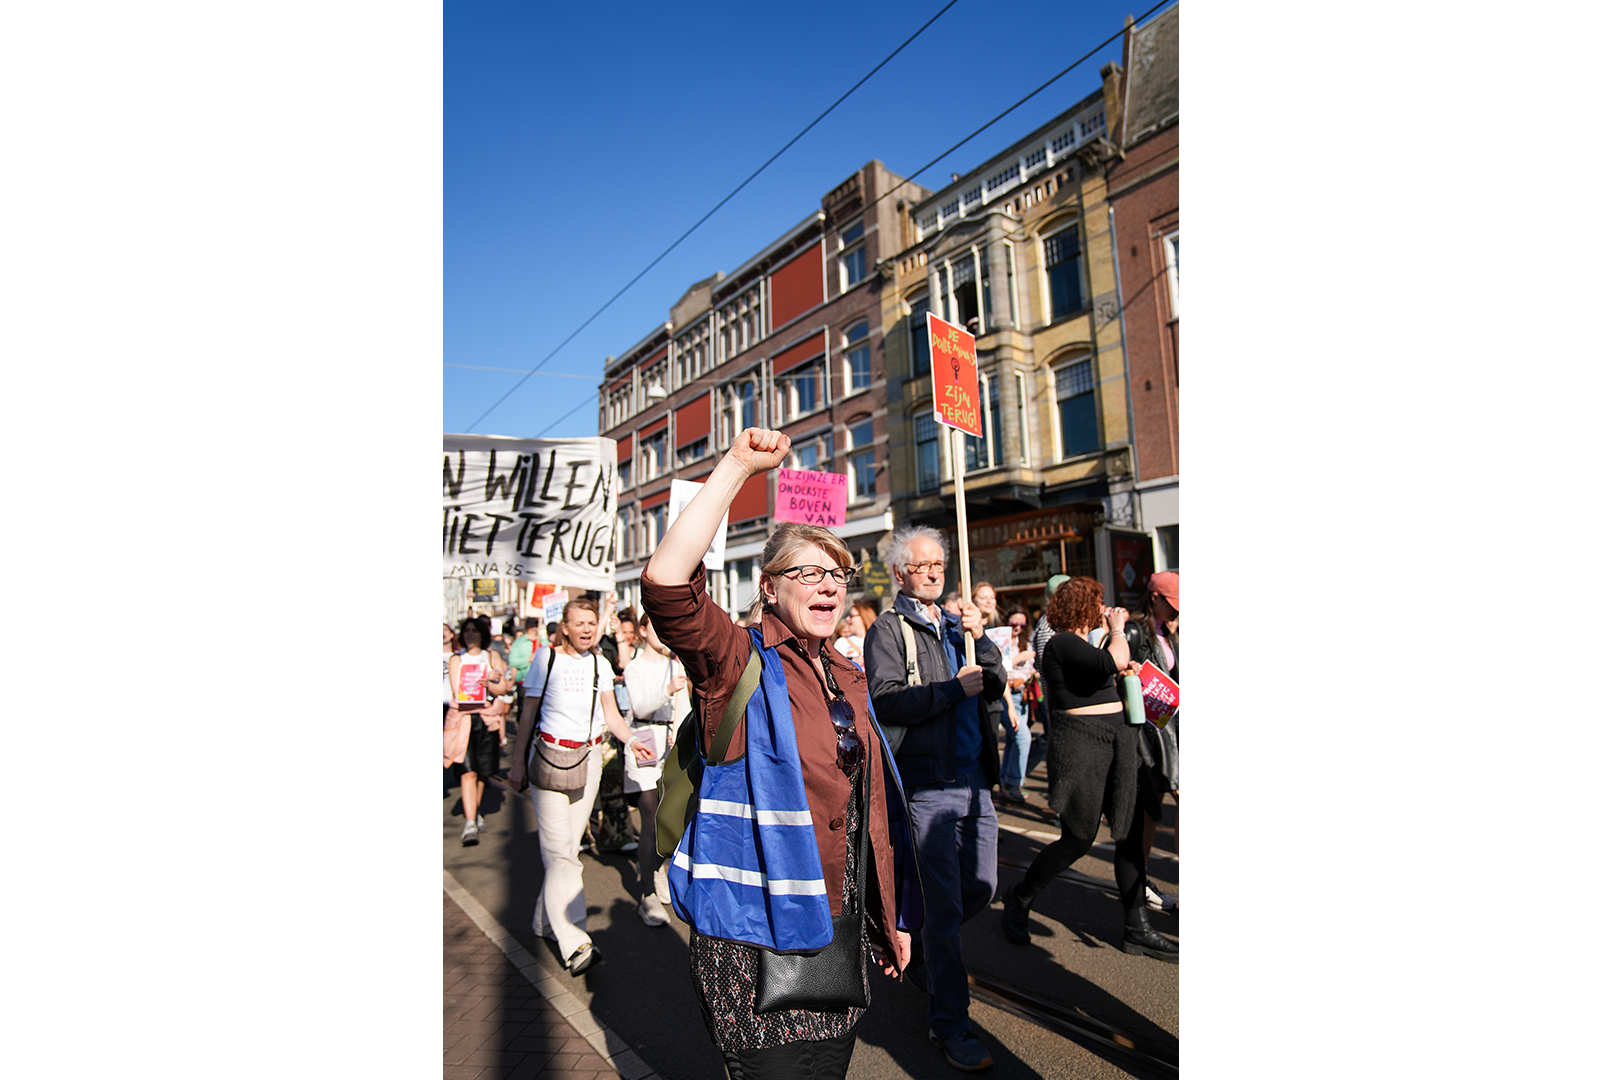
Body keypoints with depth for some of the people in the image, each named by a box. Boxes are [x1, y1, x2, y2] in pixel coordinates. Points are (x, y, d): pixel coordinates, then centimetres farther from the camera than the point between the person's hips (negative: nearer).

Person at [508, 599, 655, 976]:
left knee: (570, 844, 8)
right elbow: (528, 713, 1)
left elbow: (611, 715, 9)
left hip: (588, 757, 4)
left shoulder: (599, 663, 6)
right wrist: (518, 761, 1)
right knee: (559, 849, -10)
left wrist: (633, 742, -7)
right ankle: (575, 943, -13)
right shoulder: (546, 660, -4)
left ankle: (545, 918, 27)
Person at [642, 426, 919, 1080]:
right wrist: (737, 467, -31)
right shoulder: (741, 662, -11)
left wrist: (891, 915, 17)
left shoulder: (848, 679, 9)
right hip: (754, 941, -6)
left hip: (838, 932, 7)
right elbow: (665, 583, -32)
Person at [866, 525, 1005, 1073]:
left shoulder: (956, 623, 14)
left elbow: (995, 687, 9)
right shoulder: (888, 628, -6)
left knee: (980, 889, 17)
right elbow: (886, 701, -18)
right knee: (944, 905, 1)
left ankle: (935, 948, 44)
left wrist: (980, 640, -7)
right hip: (928, 785, -6)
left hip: (974, 779, 7)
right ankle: (949, 1025, 17)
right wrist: (953, 688, -17)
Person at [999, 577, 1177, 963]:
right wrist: (1117, 628, -11)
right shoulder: (1062, 643, -15)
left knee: (1130, 833, 7)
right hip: (1080, 744, -9)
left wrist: (1125, 665, 13)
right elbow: (1114, 661, -29)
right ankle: (1018, 901, 17)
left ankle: (1137, 929, 17)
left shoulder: (1082, 642, 15)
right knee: (1079, 838, -3)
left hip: (1116, 741, 9)